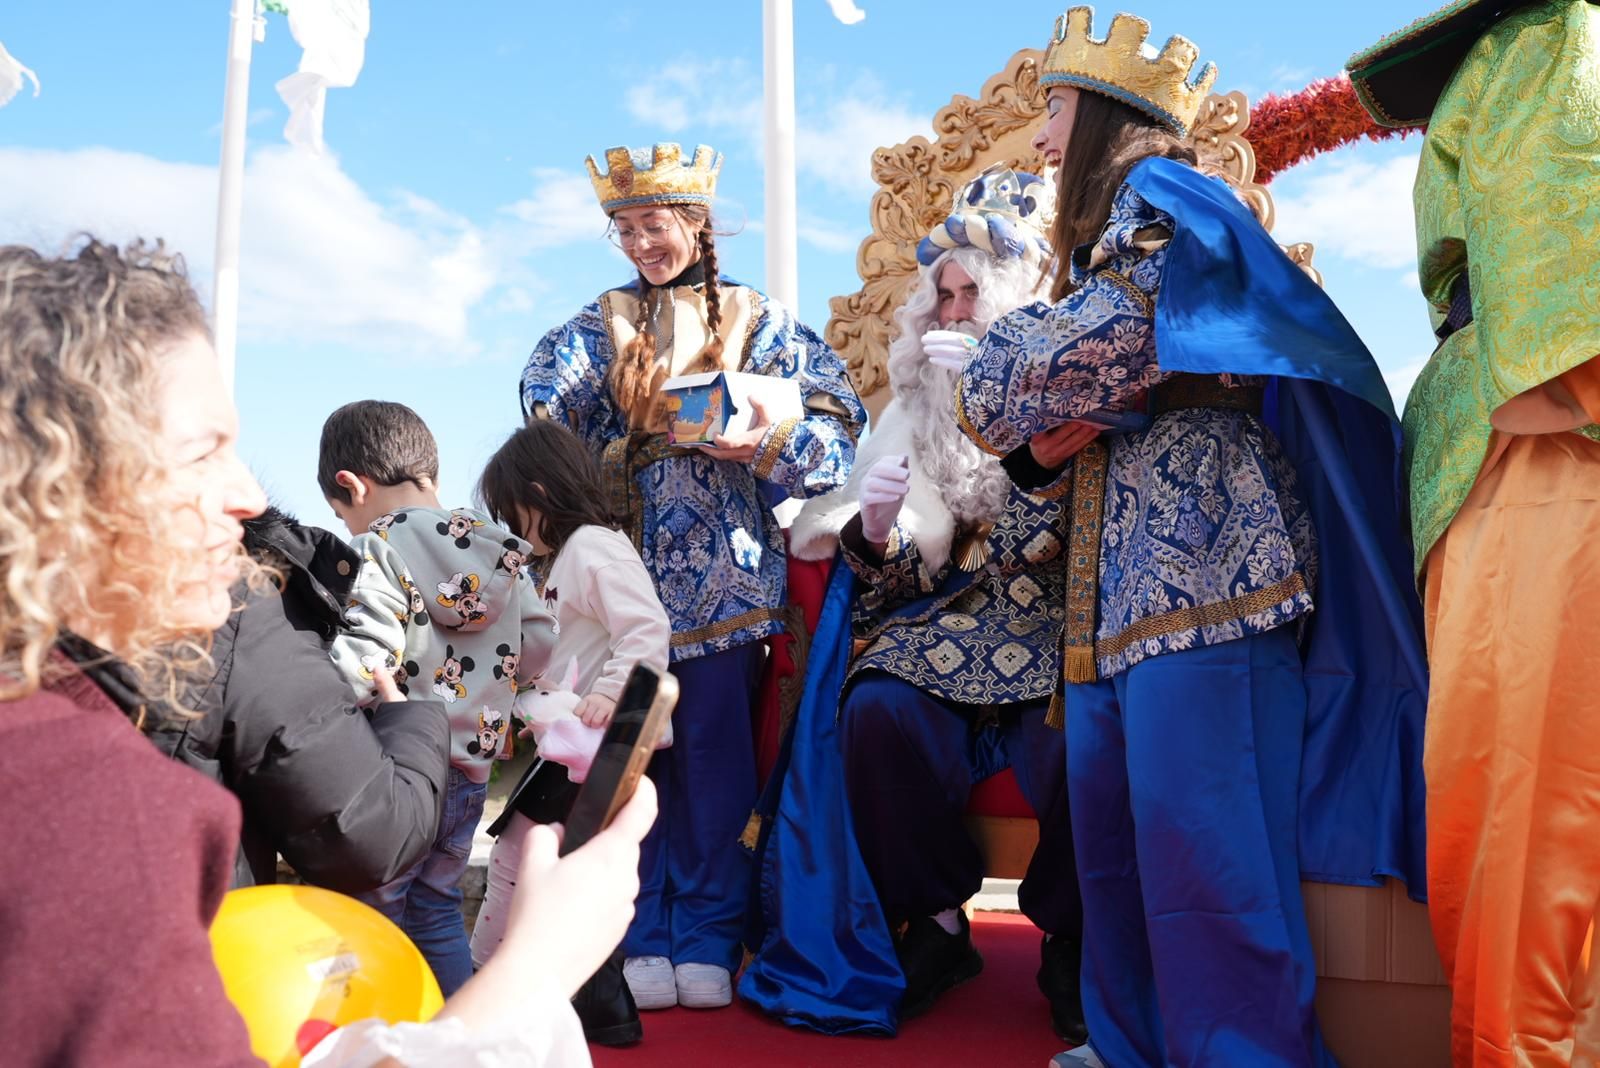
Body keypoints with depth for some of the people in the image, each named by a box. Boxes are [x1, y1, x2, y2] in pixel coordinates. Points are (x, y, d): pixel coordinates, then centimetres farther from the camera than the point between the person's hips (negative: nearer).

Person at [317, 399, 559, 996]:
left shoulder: (377, 552, -16)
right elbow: (539, 640, 4)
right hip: (471, 766, 7)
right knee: (436, 911, 21)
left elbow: (362, 670, -26)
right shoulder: (498, 551, 3)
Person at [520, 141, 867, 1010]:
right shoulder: (600, 326, 16)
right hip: (625, 570, 2)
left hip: (723, 573, -1)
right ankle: (642, 942, 11)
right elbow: (548, 407, 1)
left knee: (715, 751, -1)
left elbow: (833, 425, 0)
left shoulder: (756, 321, 9)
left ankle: (707, 944, 9)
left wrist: (769, 441, -18)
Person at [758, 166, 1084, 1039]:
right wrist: (874, 535, -12)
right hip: (957, 620, 3)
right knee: (882, 709, -26)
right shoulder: (927, 407, 14)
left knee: (1069, 738, -32)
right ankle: (934, 924, -5)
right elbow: (908, 573, 12)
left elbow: (1073, 523, -13)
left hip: (1061, 626, -3)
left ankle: (1070, 944, -2)